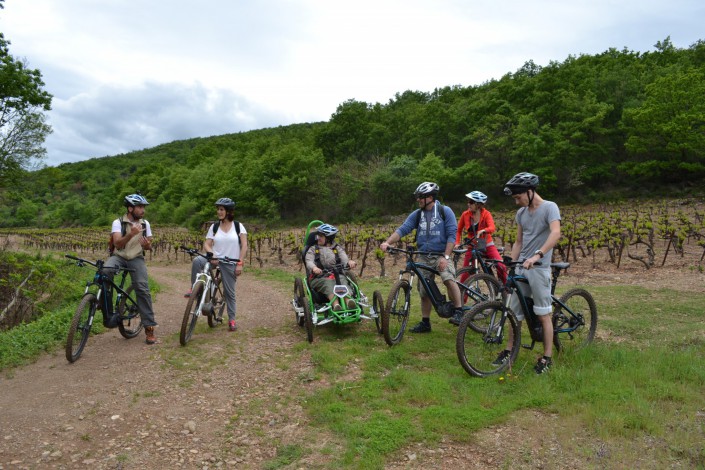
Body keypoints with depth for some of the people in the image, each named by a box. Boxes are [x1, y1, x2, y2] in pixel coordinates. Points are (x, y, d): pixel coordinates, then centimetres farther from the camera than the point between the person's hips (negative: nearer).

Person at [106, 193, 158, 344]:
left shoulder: (145, 224, 3)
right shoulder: (118, 222, -7)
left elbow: (148, 246, 10)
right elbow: (117, 244, -18)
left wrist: (147, 245, -16)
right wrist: (131, 234, -35)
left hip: (136, 258, 1)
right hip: (119, 257, -1)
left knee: (143, 289, -17)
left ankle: (149, 327, -13)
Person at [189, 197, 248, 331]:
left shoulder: (238, 226, 1)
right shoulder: (214, 226, 5)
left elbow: (244, 246, -3)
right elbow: (207, 244, 0)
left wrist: (240, 263, -11)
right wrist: (211, 254, -21)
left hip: (230, 264, -1)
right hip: (215, 260, 2)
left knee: (229, 292, 2)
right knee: (197, 260, -29)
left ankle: (232, 319, 17)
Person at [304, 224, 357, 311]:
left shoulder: (337, 248, 22)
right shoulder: (313, 250, 19)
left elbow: (344, 258, 4)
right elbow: (309, 261, 0)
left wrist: (349, 262, -23)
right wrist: (314, 268, -26)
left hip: (337, 275, 1)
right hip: (319, 277, -1)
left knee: (343, 280, -33)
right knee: (328, 283, -34)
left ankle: (349, 300, -59)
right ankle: (336, 304, -58)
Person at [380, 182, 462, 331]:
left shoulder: (445, 211, -6)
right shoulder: (416, 215, 4)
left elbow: (452, 235, -10)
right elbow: (402, 229, -5)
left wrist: (445, 257, -19)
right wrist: (387, 242, -21)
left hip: (441, 255, -4)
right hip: (424, 257, 4)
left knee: (449, 279, -31)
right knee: (424, 291, 9)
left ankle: (458, 312, -15)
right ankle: (425, 323, 23)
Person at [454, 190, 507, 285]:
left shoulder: (486, 214, -10)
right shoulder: (465, 215, -6)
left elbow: (492, 228, -26)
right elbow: (459, 230, 7)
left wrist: (482, 231, -46)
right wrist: (457, 243, -5)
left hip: (487, 245, -1)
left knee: (501, 266, -18)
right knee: (465, 273, -4)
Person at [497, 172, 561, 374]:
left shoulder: (549, 207, -9)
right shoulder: (521, 213, 12)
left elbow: (556, 233, -25)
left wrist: (537, 255, -35)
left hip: (539, 268, -6)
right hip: (521, 269, 6)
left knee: (543, 315, 2)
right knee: (515, 313, 11)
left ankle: (547, 358, 13)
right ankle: (510, 351, 23)